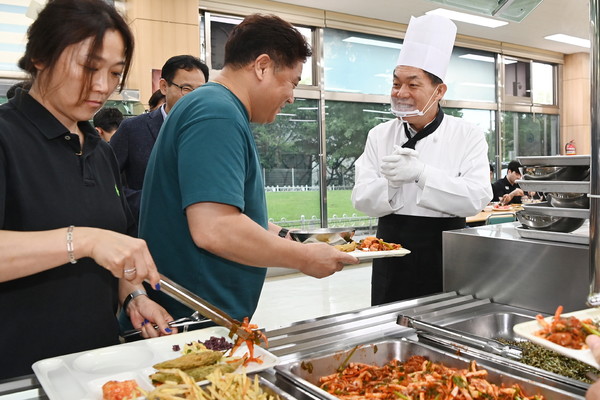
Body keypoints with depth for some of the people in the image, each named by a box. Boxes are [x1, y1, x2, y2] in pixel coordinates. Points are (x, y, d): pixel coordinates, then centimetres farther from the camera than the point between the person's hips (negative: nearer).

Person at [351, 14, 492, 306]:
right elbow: (362, 200, -3)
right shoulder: (379, 136, 2)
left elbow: (476, 198, -15)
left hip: (444, 255, -2)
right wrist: (391, 180, -23)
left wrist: (421, 173, -25)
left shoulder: (467, 136, -3)